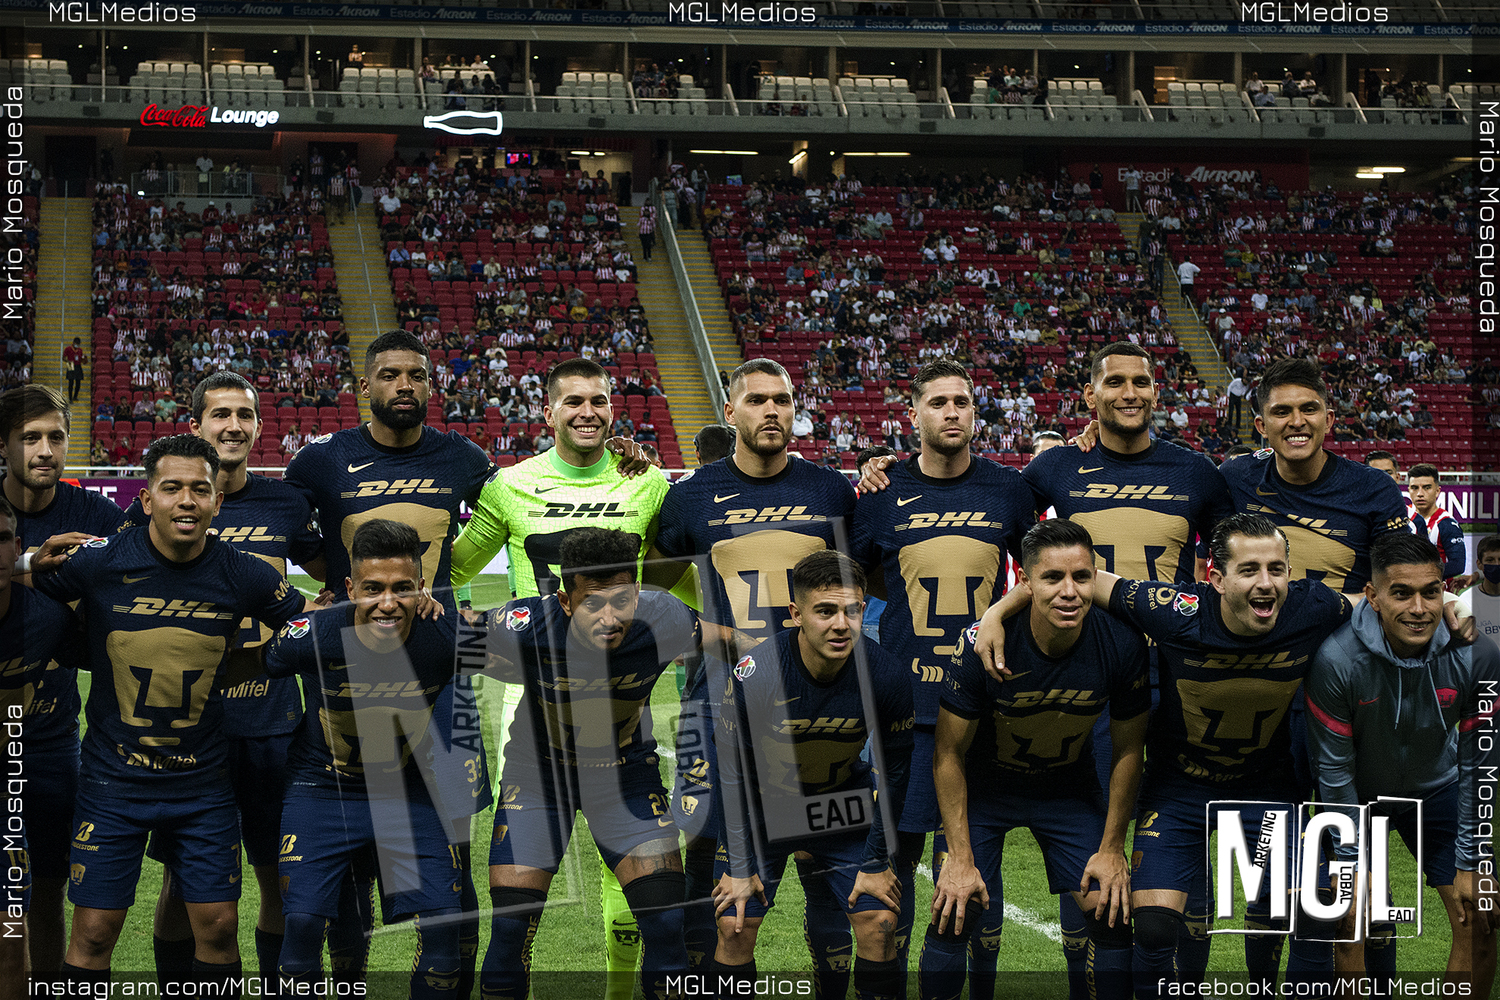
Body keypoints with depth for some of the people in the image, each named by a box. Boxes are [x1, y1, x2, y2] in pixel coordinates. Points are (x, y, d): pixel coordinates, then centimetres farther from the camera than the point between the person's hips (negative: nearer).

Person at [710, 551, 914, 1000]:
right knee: (734, 926, -7)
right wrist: (740, 867, -12)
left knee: (879, 924, -7)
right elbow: (733, 773, -14)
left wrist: (875, 863, -4)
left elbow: (893, 772, -7)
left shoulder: (886, 675, -23)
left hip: (844, 803, 1)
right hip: (764, 807, -1)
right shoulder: (754, 675, -28)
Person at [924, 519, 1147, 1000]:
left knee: (1111, 914, -5)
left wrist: (1111, 848, -4)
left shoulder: (1122, 645, -23)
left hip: (1070, 788, 2)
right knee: (951, 915, -8)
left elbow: (1128, 750, -6)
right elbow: (948, 754, -16)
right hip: (984, 786, -2)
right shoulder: (982, 645, -29)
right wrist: (961, 858, -16)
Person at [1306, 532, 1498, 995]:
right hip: (1359, 793, -2)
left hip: (1435, 789, 2)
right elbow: (1334, 769, -19)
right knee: (1348, 915, -11)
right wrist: (1353, 862, -15)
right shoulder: (1336, 660, -30)